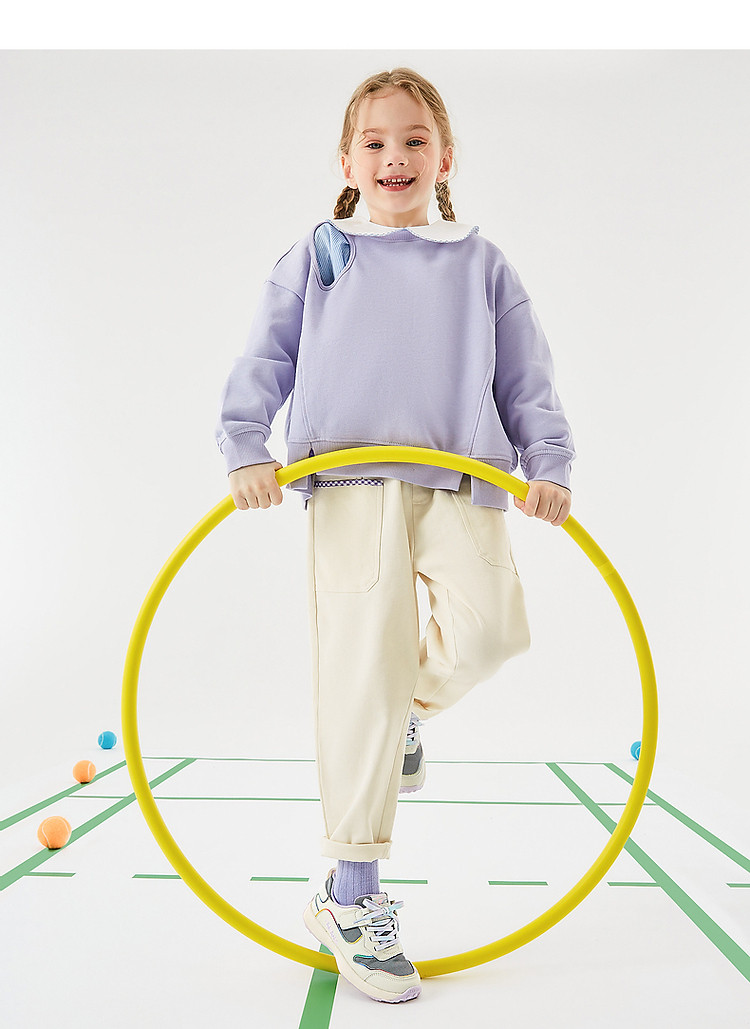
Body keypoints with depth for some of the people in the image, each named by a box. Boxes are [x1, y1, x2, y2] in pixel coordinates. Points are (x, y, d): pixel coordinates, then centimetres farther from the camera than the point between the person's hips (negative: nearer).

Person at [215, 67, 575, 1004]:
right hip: (350, 481, -2)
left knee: (488, 626, -23)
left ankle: (409, 710, 15)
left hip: (462, 483, 2)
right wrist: (245, 450, -5)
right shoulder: (315, 257, 15)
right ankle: (350, 898, 2)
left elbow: (528, 381, 15)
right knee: (361, 671, -10)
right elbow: (265, 361, 11)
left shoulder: (481, 264, 18)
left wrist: (547, 466, 0)